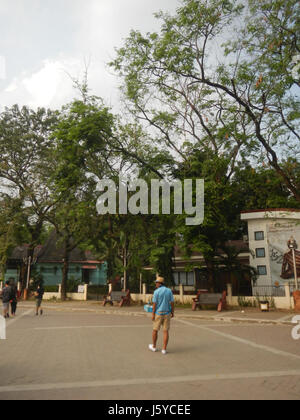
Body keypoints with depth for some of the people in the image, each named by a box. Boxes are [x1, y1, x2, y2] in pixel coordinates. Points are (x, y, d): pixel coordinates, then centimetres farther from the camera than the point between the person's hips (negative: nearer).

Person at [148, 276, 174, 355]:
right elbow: (172, 302, -1)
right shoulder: (169, 291, -1)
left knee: (155, 330, 15)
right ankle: (164, 349, 4)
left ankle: (154, 347, 27)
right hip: (167, 314, 3)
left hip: (158, 313, -2)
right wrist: (172, 312, 9)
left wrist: (153, 314, -7)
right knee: (166, 331, 6)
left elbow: (154, 304, -12)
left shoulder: (156, 292, -11)